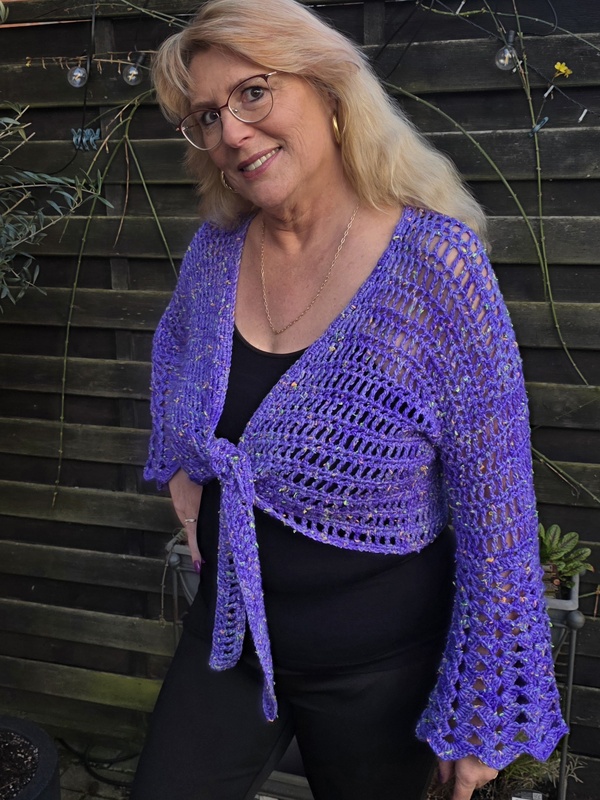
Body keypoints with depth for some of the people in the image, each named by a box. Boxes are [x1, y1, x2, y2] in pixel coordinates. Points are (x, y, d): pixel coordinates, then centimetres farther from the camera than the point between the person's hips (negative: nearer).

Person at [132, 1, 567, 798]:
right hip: (227, 634, 5)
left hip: (378, 671, -4)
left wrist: (485, 713, -12)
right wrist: (179, 464, 6)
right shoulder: (216, 251, -5)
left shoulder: (435, 263, -22)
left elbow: (496, 511, -18)